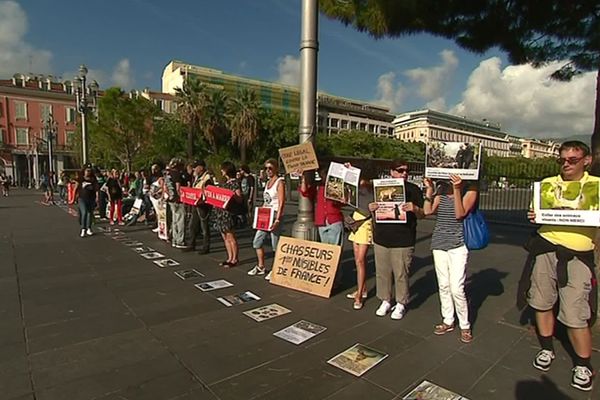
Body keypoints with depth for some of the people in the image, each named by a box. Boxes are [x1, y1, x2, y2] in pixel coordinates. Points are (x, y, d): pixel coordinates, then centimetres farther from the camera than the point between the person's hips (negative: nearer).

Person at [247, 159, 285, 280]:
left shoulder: (280, 182, -8)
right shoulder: (267, 182, 15)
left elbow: (281, 203, -16)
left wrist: (277, 220, -22)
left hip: (275, 216, -8)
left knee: (276, 245, 0)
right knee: (257, 242, 10)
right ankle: (261, 267, 24)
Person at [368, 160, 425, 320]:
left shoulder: (413, 189, 2)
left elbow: (422, 215, 2)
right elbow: (374, 210, 17)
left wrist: (414, 208, -20)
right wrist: (371, 208, -7)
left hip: (403, 240, -3)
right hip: (381, 238, 3)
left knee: (401, 274, 4)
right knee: (382, 272, 11)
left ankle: (400, 304, 23)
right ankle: (385, 301, 28)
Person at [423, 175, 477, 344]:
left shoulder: (470, 189, -4)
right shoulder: (441, 190, 6)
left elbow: (460, 214, -17)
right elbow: (428, 211, -3)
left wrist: (456, 189, -24)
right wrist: (429, 189, -7)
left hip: (458, 245, -4)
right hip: (439, 243, 4)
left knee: (457, 288, -5)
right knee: (443, 286, 12)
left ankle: (465, 326, 15)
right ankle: (448, 321, 27)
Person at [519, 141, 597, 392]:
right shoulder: (547, 183, 9)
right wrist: (532, 217, -4)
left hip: (578, 256, -3)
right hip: (545, 249, 3)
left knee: (575, 315, -2)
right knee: (542, 303, 13)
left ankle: (584, 365, 22)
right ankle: (546, 349, 35)